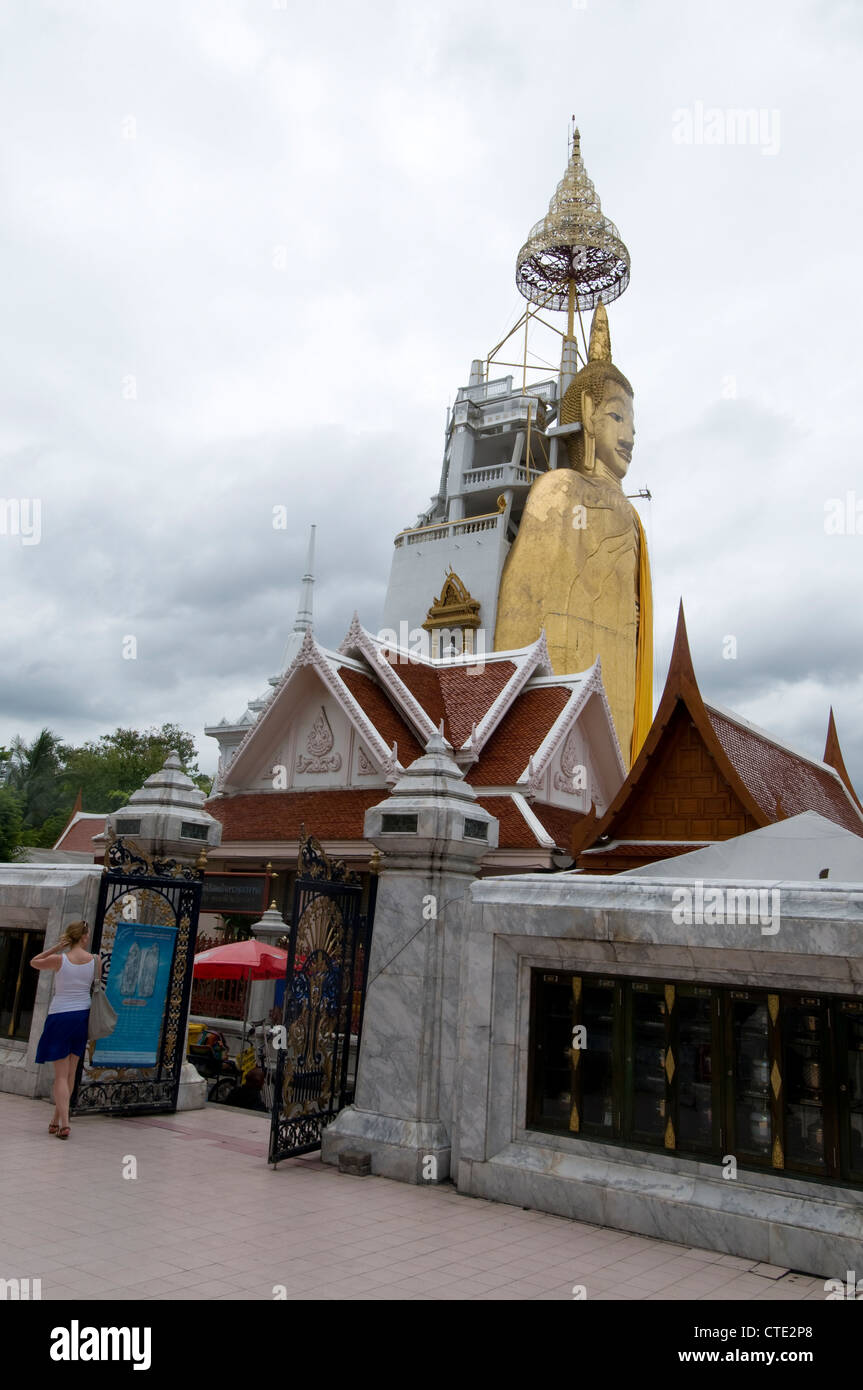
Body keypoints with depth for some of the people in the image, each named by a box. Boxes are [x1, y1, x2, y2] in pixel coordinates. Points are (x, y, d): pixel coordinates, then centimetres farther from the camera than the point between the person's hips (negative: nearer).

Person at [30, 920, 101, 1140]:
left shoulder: (59, 959, -10)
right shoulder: (95, 960, -4)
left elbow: (34, 962, 9)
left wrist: (56, 947, 1)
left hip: (60, 1016, -3)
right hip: (82, 1015, 3)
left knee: (61, 1075, 1)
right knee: (70, 1073, 14)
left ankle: (64, 1124, -5)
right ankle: (56, 1120, 25)